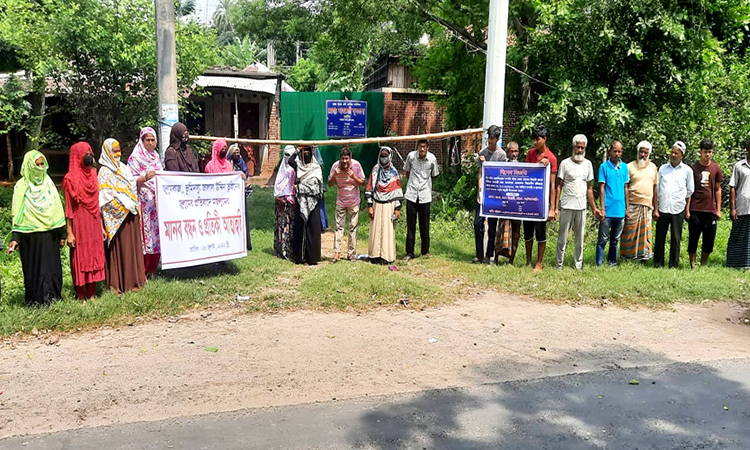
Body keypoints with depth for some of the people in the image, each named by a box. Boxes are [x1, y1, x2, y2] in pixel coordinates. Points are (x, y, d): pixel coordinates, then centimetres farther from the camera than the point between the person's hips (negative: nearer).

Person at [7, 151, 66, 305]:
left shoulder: (48, 183, 8)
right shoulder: (21, 186, -2)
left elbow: (58, 209, 9)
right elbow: (17, 214, -4)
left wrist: (62, 233, 7)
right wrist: (15, 238, -10)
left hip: (49, 233, 3)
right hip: (30, 236, -3)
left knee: (52, 266, 5)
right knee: (34, 267, 3)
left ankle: (52, 296, 16)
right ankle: (36, 300, 12)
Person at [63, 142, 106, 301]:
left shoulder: (93, 174, 10)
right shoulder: (71, 179, -8)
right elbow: (68, 207, -10)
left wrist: (102, 227, 12)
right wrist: (69, 233, -14)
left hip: (94, 224, 6)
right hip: (79, 224, -6)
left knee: (95, 258, 8)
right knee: (80, 259, 1)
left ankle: (91, 294, 18)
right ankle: (81, 296, 11)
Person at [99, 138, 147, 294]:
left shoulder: (123, 168, 15)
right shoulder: (105, 172, -6)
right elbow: (107, 197, -13)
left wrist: (135, 206, 8)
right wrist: (128, 205, -13)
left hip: (131, 214, 7)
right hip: (118, 216, -7)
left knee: (133, 245, 9)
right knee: (120, 248, -5)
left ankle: (134, 278, 17)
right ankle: (119, 283, 0)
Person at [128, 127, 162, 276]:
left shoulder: (156, 156, 18)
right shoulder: (135, 157, -2)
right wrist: (145, 178, -24)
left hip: (157, 200, 6)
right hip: (144, 201, -6)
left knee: (156, 232, 5)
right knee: (144, 231, -8)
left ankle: (153, 268, 14)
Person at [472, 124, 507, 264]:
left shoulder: (501, 154, -3)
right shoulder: (482, 153, 9)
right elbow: (480, 174, 8)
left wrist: (485, 163, -8)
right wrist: (480, 191, -3)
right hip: (482, 194, 4)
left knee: (492, 226, 3)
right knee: (478, 224, 1)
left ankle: (488, 255, 12)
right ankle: (479, 255, 11)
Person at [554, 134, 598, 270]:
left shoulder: (588, 164, 10)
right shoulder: (565, 163, -1)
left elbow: (589, 188, 14)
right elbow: (559, 186, -1)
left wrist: (594, 208, 11)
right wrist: (555, 207, -8)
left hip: (582, 207, 3)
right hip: (567, 207, -3)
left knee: (580, 238, 9)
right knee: (562, 238, 2)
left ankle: (578, 264, 19)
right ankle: (559, 264, 11)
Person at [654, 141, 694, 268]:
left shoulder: (687, 170, 5)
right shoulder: (663, 168, 9)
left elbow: (689, 192, 9)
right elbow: (657, 190, 10)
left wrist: (687, 210, 4)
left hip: (678, 210, -1)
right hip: (663, 209, 1)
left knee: (676, 239, 4)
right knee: (660, 238, 5)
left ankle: (674, 265, 12)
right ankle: (658, 263, 13)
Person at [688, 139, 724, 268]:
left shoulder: (716, 168, 6)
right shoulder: (694, 168, 0)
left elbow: (717, 189, 12)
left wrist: (718, 209, 7)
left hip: (711, 210, 2)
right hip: (695, 210, -2)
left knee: (709, 240, 6)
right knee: (693, 239, 2)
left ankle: (703, 266, 19)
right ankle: (692, 266, 9)